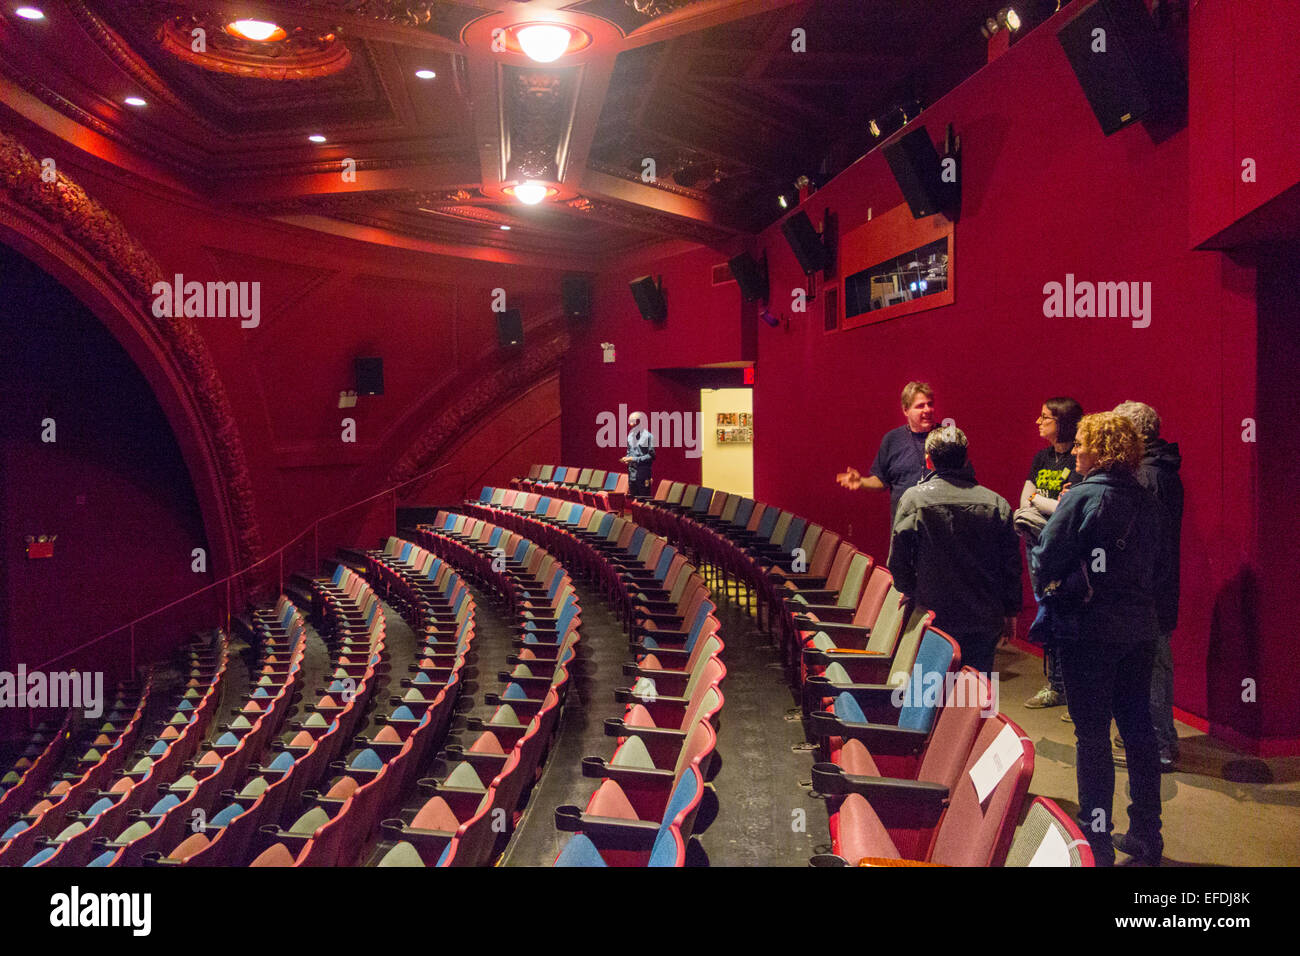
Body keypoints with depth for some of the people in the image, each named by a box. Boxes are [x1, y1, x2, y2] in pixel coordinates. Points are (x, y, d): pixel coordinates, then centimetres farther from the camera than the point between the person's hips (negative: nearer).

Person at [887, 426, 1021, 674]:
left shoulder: (913, 499, -8)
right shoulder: (996, 504, -1)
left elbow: (898, 562, -7)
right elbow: (1012, 563, 3)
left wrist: (911, 594, 11)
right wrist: (1011, 611, 14)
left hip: (934, 618, -2)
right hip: (985, 621, 2)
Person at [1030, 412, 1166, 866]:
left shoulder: (1082, 497, -15)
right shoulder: (1146, 501, 5)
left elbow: (1044, 563, -14)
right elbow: (1156, 568, 13)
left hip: (1088, 631, -6)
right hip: (1138, 629, 6)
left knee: (1092, 735, 2)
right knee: (1138, 728, 14)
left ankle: (1097, 842, 10)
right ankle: (1145, 837, 25)